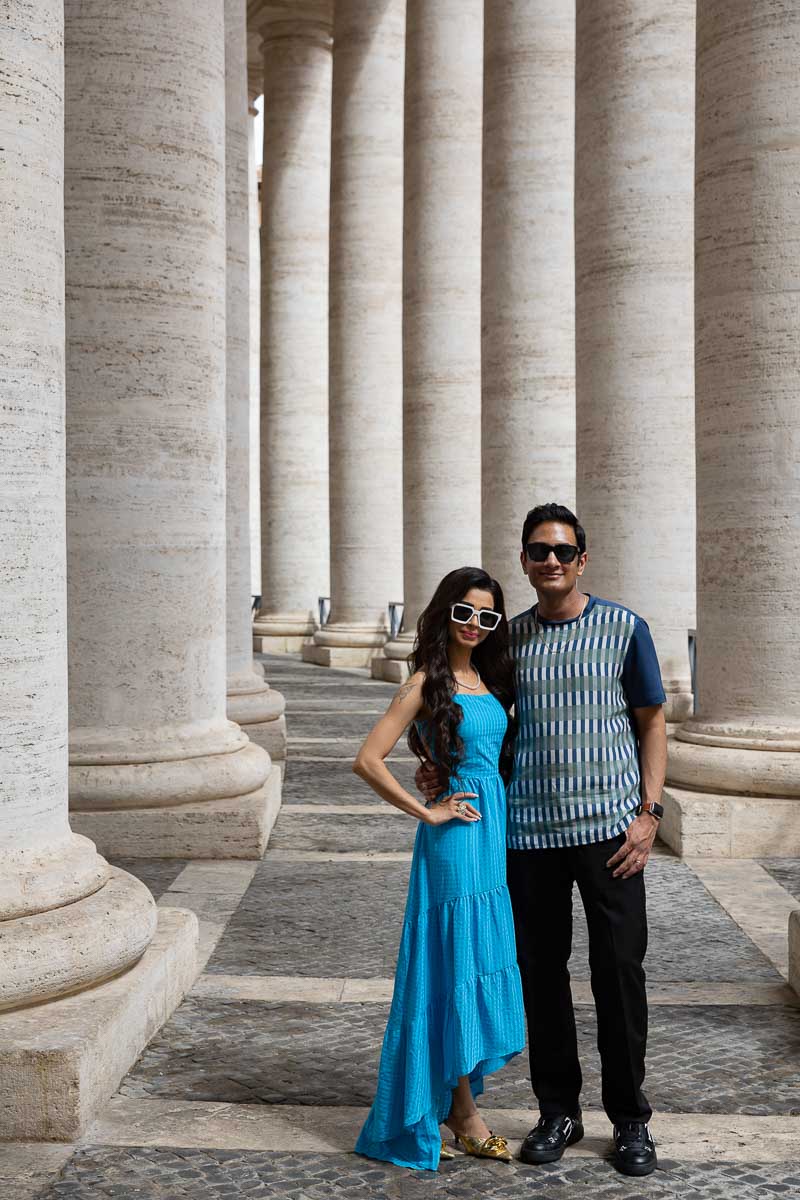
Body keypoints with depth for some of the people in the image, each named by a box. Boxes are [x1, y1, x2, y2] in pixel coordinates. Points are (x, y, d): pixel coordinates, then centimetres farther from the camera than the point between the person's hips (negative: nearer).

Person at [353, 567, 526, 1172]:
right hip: (456, 837, -8)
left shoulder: (487, 680, 12)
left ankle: (460, 1097, 27)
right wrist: (427, 812, -12)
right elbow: (368, 760, -16)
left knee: (485, 960, 13)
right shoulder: (428, 683, -10)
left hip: (495, 830, 8)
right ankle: (462, 1110, 14)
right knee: (460, 963, 0)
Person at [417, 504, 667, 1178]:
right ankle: (559, 1111, 23)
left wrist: (649, 811, -5)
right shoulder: (509, 637, 8)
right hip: (530, 828, 3)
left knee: (620, 972, 2)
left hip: (609, 825, -2)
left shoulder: (622, 628, 2)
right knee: (541, 973, 8)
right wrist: (446, 770, 0)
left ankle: (630, 1119, 18)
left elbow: (652, 723, 5)